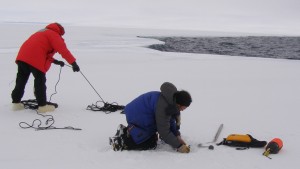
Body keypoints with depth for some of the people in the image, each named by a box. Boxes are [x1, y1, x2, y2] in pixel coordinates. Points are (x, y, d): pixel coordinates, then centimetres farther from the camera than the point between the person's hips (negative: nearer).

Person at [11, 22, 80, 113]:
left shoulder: (42, 32, 32)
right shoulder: (53, 35, 4)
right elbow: (63, 50, -9)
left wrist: (54, 61, 29)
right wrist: (73, 63, -12)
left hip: (22, 56, 8)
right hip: (35, 59, -8)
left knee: (21, 79, 15)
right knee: (40, 81, 0)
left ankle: (16, 102, 22)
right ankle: (42, 105, 3)